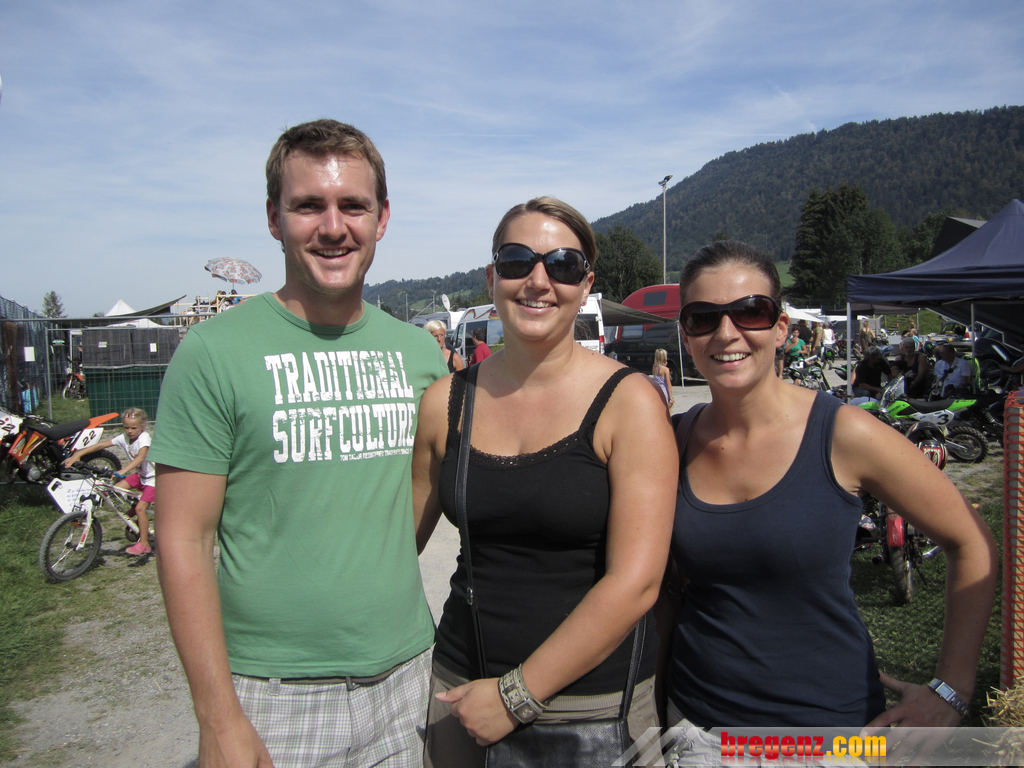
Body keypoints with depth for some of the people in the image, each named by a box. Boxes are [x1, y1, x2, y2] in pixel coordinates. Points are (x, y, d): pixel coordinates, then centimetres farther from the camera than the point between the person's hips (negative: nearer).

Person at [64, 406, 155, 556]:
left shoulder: (144, 438, -25)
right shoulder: (124, 438, -4)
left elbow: (140, 458, -41)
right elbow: (100, 445, -8)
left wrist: (122, 471, -54)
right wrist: (77, 454, -19)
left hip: (153, 477, -8)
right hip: (139, 474, 8)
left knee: (140, 508, -13)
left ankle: (144, 544, 2)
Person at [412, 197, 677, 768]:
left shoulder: (629, 402, -12)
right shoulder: (445, 403, -2)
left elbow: (635, 581, -17)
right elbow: (399, 539, 8)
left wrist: (519, 695, -15)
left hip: (595, 703, -3)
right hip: (462, 683, 3)